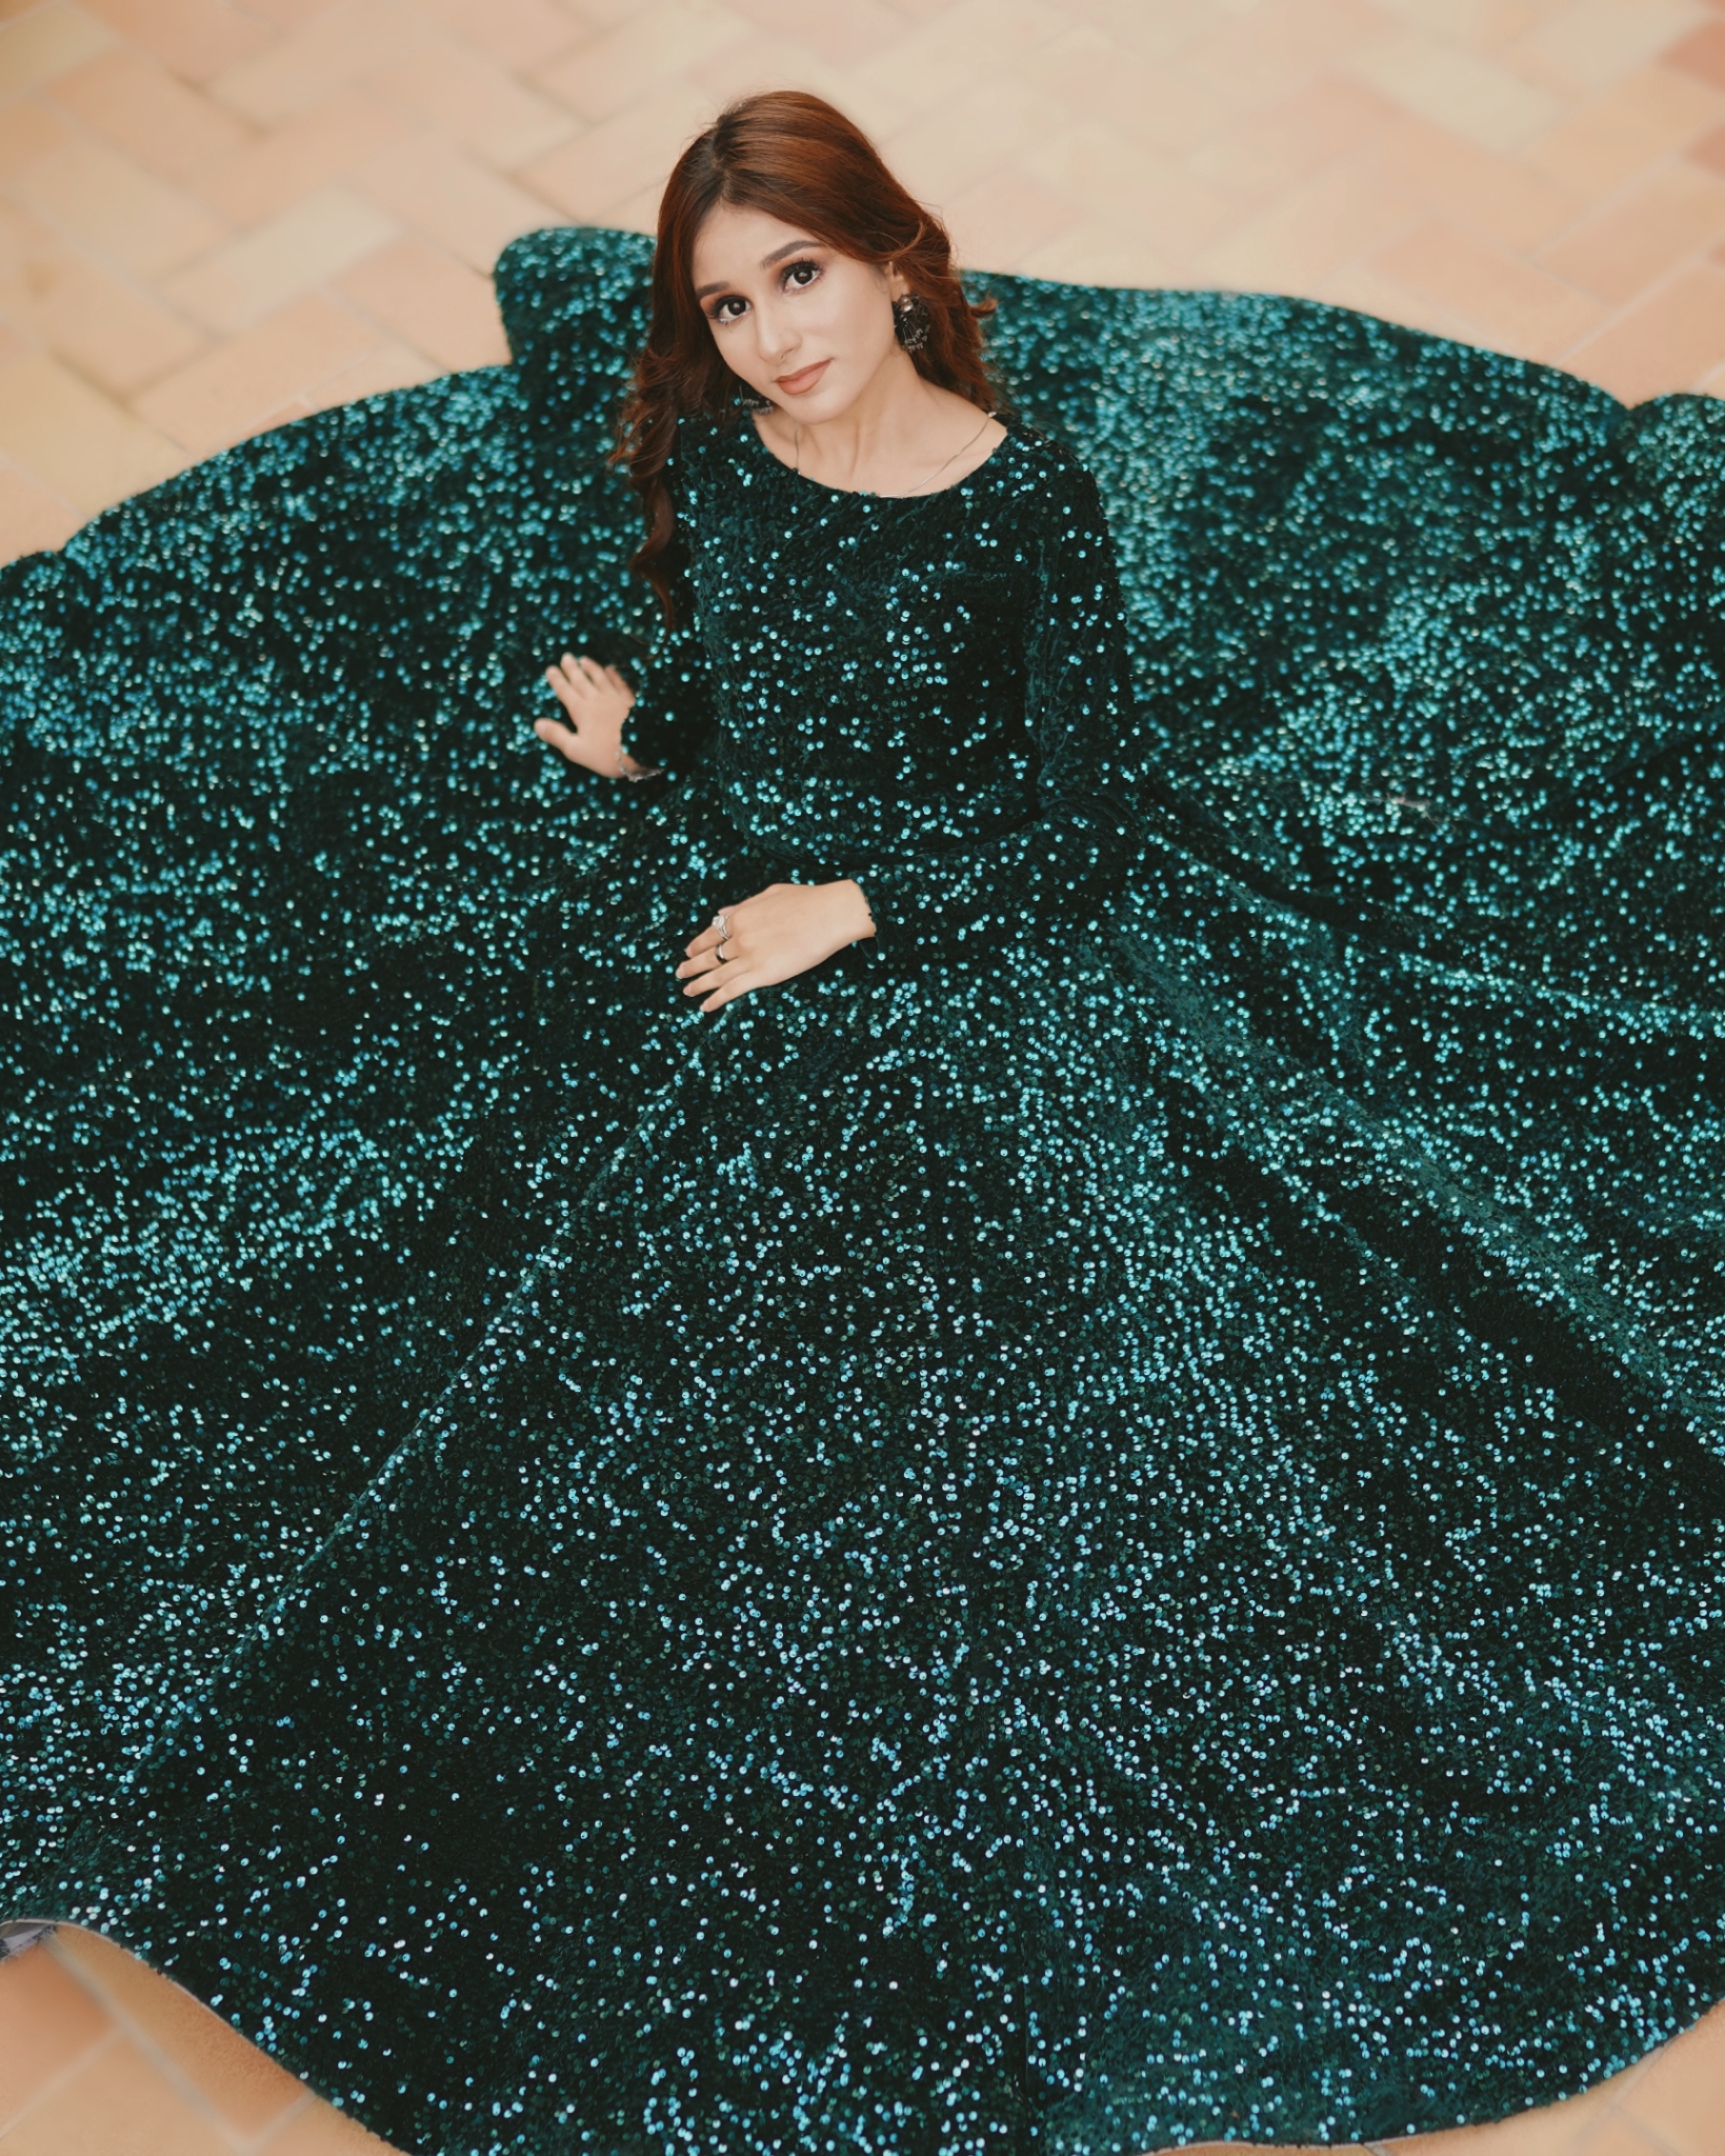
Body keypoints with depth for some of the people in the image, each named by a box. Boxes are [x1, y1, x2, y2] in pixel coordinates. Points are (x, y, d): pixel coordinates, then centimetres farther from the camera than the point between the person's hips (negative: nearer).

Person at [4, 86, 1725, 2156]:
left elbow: (1086, 817, -10)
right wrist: (634, 724, -6)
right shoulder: (710, 454, -2)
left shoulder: (1034, 491, -16)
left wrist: (852, 909, -16)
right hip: (693, 907, 4)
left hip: (953, 958, -4)